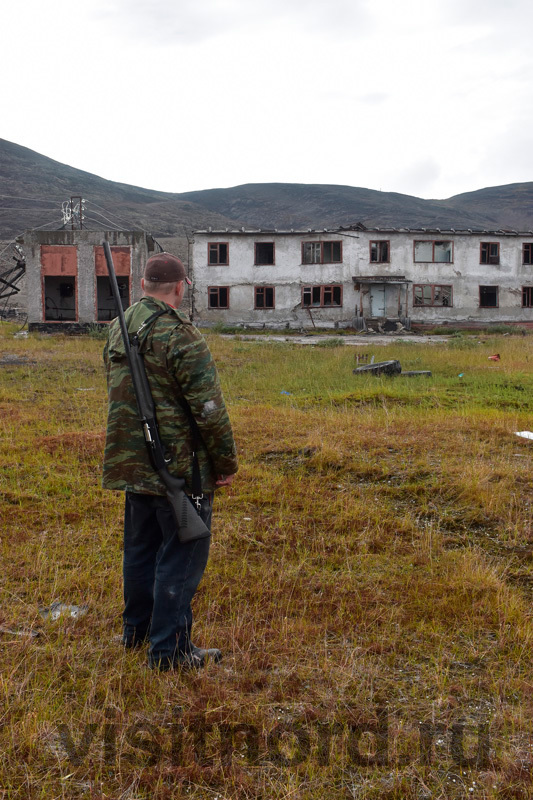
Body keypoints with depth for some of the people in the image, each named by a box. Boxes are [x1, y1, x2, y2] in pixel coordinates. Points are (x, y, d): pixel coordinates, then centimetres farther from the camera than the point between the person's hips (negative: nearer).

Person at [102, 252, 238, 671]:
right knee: (181, 554, 2)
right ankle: (170, 648, 10)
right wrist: (226, 463, -7)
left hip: (131, 461, 8)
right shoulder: (182, 336, -18)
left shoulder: (117, 330, 8)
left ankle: (137, 627, 36)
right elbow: (209, 409, -18)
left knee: (141, 546, 21)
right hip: (180, 464, -8)